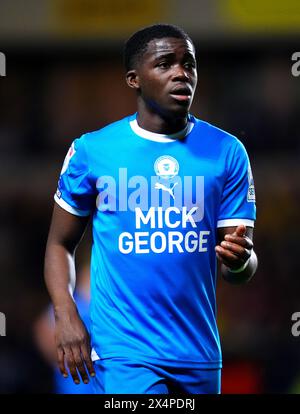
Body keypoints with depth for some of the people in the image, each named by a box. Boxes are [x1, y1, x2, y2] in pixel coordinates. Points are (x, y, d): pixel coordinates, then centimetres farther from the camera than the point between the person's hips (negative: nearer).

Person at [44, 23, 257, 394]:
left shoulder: (227, 152, 3)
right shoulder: (92, 151, -1)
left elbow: (241, 271, 3)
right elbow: (61, 243, 6)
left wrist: (239, 261, -22)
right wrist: (66, 316, -9)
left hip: (199, 352, 3)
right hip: (124, 352, -3)